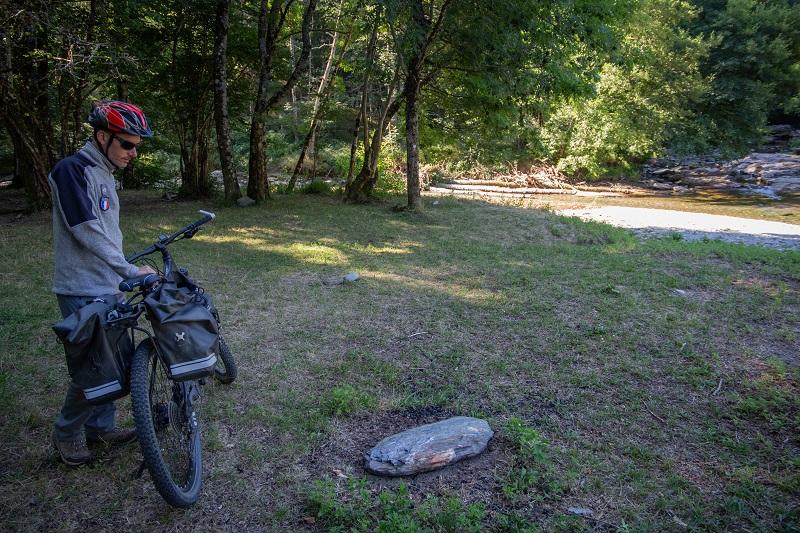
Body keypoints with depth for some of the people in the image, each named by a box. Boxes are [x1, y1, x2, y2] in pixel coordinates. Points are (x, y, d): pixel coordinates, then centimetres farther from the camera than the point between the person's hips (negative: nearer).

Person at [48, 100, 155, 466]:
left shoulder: (104, 175, 14)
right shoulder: (71, 170, -15)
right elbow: (87, 232, -21)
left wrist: (121, 277, 18)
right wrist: (130, 271, -19)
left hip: (107, 289, 9)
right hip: (83, 293, -9)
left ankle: (101, 425, 30)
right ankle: (66, 433, 18)